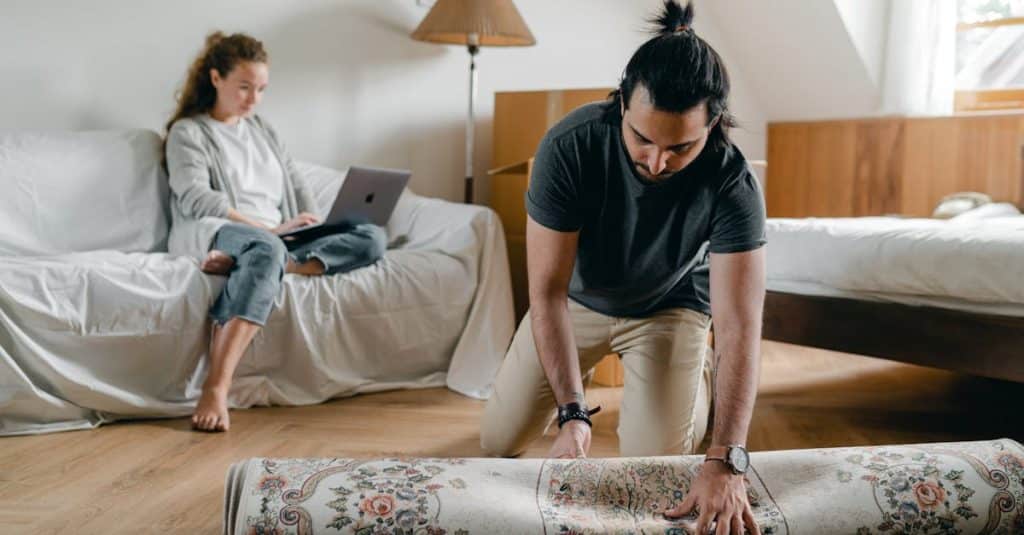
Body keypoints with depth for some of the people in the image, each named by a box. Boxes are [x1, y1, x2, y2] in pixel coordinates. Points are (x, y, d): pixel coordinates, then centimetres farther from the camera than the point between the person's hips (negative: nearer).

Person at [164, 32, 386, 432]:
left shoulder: (262, 129, 28)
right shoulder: (187, 131, 8)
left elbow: (297, 186, 23)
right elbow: (196, 198, -8)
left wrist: (313, 227, 1)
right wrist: (270, 228, -17)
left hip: (275, 238, 6)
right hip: (209, 237, -6)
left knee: (372, 239, -18)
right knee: (267, 249, -42)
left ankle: (240, 266, -35)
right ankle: (216, 388, -52)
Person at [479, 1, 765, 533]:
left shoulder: (732, 184, -34)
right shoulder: (569, 146, -34)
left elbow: (740, 325, -38)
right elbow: (548, 290, -31)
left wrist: (725, 461, -47)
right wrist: (572, 414, -40)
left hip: (670, 307, -1)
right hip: (577, 299, 1)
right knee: (498, 441, 3)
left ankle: (702, 374, 22)